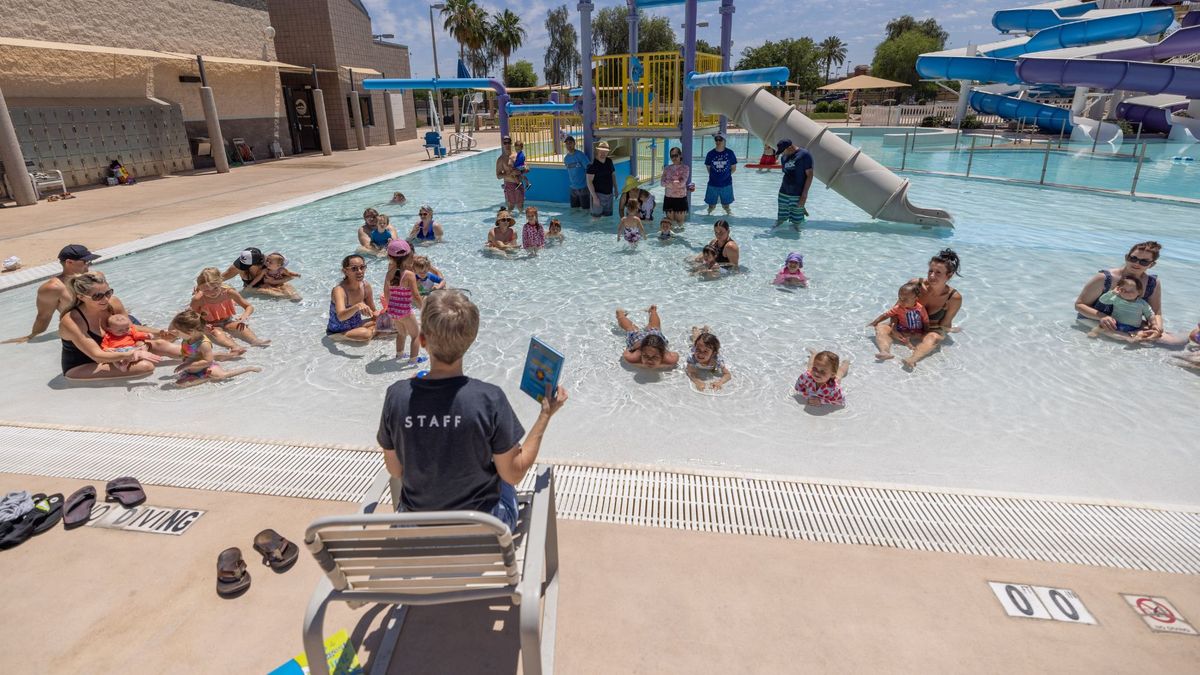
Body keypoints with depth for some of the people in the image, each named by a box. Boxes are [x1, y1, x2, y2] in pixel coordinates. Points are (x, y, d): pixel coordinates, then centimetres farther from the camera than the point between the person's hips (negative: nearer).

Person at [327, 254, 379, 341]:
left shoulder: (366, 286, -8)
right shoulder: (339, 290, -27)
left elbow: (373, 312, 3)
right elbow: (340, 316, -46)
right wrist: (357, 306, -64)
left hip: (356, 326, 7)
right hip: (337, 332, -7)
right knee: (365, 334, -34)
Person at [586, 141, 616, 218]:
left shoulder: (609, 162, 7)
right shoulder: (593, 164, -12)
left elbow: (613, 175, 20)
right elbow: (589, 182, -16)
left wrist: (616, 189, 15)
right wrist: (594, 197, -21)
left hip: (609, 194, 7)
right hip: (598, 194, -6)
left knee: (608, 215, 12)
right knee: (596, 217, -8)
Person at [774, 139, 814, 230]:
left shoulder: (804, 155, -9)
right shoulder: (784, 157, 10)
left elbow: (809, 175, -11)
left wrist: (804, 194, -15)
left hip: (798, 194, -5)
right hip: (784, 193, 5)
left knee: (796, 220, 0)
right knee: (781, 218, 4)